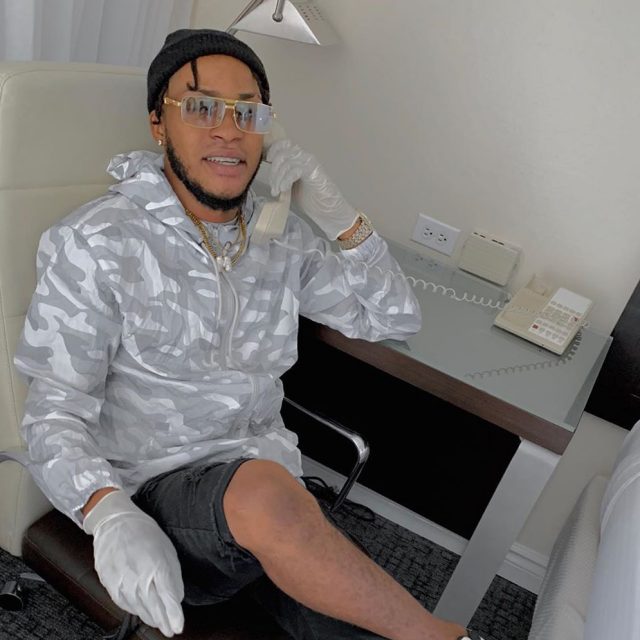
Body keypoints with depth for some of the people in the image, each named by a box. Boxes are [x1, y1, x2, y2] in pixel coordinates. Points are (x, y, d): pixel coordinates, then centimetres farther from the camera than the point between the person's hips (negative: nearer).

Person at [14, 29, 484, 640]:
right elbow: (56, 412, -11)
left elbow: (395, 318, 8)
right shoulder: (94, 243, -9)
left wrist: (337, 214, -7)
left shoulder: (281, 238, 5)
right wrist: (111, 517, -31)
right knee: (264, 489, -36)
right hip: (155, 489, -4)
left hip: (268, 482, 4)